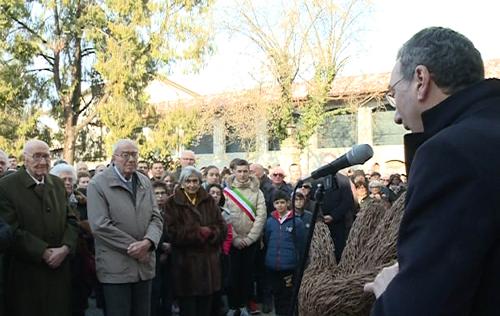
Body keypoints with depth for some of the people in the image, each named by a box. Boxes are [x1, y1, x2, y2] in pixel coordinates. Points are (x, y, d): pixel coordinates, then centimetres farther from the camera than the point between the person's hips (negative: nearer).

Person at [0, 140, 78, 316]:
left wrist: (65, 248, -8)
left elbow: (70, 219, 9)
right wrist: (44, 252, -16)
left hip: (59, 270, 5)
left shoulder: (58, 183, 10)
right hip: (26, 274, -4)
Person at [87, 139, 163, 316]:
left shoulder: (145, 182, 12)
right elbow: (100, 226, -15)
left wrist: (148, 242, -13)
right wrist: (132, 246, -14)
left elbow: (156, 218, 7)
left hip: (144, 265, 5)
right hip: (115, 268, -5)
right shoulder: (98, 184, -6)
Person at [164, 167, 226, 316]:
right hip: (186, 263, -3)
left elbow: (222, 228, 3)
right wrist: (199, 232, -15)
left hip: (209, 261, 4)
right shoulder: (173, 203, -3)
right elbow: (173, 232, -13)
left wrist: (209, 232, -16)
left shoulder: (209, 201, 9)